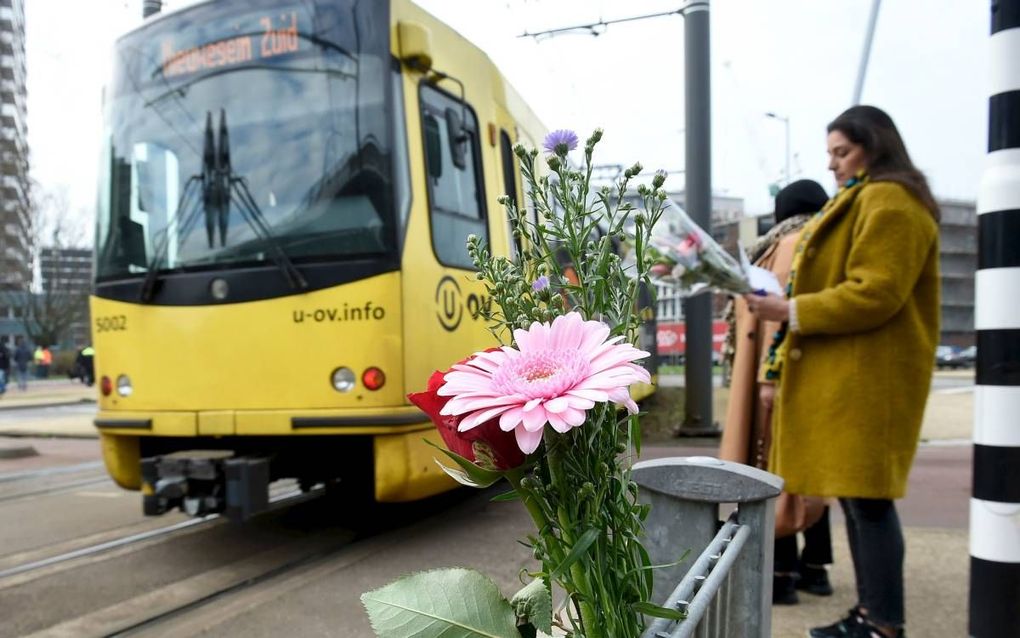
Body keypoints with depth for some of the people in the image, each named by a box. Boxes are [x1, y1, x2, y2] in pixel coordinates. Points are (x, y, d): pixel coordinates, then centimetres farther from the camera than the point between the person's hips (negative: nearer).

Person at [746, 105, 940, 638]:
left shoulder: (889, 203, -9)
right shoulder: (866, 200, 24)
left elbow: (875, 294, -19)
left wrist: (791, 311, -19)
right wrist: (790, 306, 16)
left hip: (867, 376, -10)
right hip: (847, 373, 10)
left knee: (866, 496, -7)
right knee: (854, 495, 11)